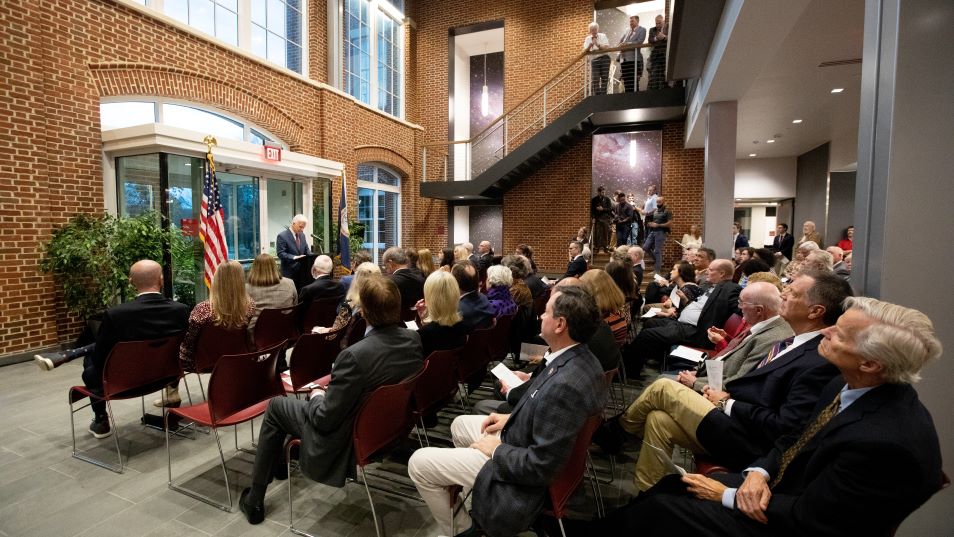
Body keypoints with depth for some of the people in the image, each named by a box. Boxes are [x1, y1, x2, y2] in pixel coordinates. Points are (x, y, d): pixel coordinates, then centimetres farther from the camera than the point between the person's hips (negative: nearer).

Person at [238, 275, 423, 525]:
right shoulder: (414, 339, -13)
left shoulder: (355, 355, -34)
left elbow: (324, 419, -23)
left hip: (349, 440, -7)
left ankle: (255, 499, 30)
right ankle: (280, 462, 51)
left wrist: (316, 396, -1)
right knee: (318, 398, 30)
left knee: (276, 405, 15)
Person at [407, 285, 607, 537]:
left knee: (418, 463, -1)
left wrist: (497, 449, -15)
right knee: (460, 425, 26)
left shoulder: (565, 384, -37)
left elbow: (541, 467, -30)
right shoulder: (581, 358, -7)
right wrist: (512, 417, 3)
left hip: (525, 472, -9)